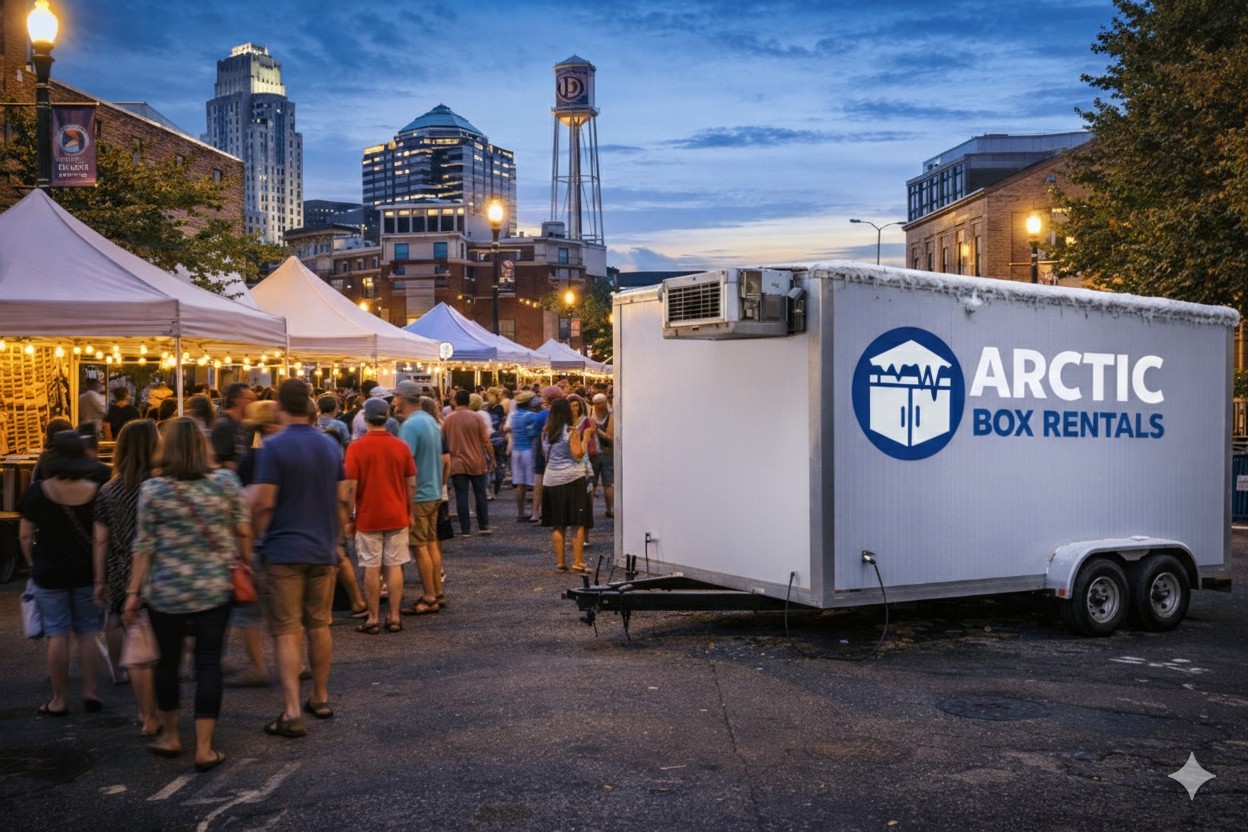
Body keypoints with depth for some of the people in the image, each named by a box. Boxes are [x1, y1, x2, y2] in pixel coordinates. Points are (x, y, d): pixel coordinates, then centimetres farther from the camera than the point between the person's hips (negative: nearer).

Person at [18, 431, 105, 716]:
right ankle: (90, 692, 10)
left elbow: (25, 535, -2)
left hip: (49, 572, -1)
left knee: (57, 635, 5)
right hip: (87, 572, 1)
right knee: (87, 633, 11)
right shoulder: (95, 492, -8)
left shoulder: (37, 492, -8)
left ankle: (59, 700, 11)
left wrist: (33, 564, 13)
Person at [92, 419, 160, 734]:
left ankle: (147, 712, 21)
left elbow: (101, 540, 6)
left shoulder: (108, 490, 3)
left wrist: (100, 581, 14)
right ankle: (152, 715, 15)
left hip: (121, 577, 4)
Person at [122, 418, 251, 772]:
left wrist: (134, 591, 3)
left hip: (166, 592, 0)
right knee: (208, 664, 4)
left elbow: (144, 546, -4)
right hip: (215, 589, 0)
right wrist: (247, 567, 15)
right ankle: (204, 748, 3)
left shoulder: (153, 489, -7)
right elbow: (243, 531, 1)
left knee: (168, 661, 16)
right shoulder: (226, 481, -4)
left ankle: (170, 736, 31)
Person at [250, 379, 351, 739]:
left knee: (287, 631, -3)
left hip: (285, 551, -5)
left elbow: (263, 503, -14)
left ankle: (292, 712, -7)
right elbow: (342, 500, 9)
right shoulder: (330, 446, 6)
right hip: (323, 550, 5)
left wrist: (259, 536, 3)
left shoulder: (275, 446, -12)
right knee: (319, 625, 16)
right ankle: (320, 698, 26)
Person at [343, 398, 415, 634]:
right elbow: (411, 484, 3)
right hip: (397, 517, 2)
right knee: (394, 566, 6)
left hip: (368, 517, -2)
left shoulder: (356, 447, -9)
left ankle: (373, 619, 9)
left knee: (371, 568, 4)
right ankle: (394, 618, 9)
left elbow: (351, 487, -10)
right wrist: (409, 513, 14)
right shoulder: (401, 446, 0)